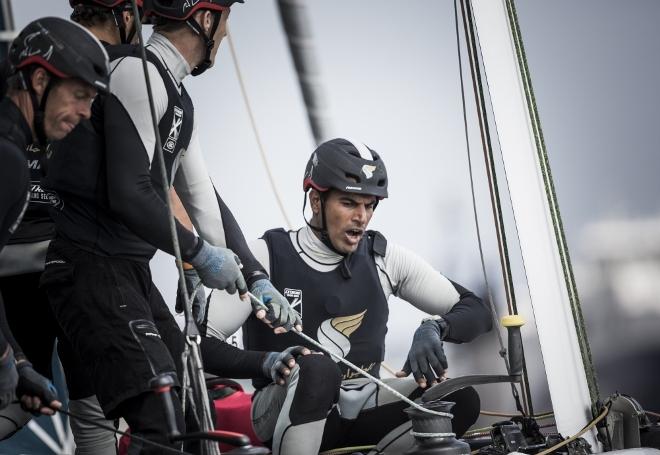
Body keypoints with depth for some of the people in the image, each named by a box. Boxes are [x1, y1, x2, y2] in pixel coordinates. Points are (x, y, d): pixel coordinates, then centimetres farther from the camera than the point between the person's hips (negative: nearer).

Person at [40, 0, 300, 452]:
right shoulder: (138, 73, -14)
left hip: (130, 270, 11)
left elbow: (204, 198, 21)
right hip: (89, 266, -11)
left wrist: (258, 280, 15)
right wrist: (200, 253, -10)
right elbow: (128, 195, -22)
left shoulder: (178, 100, 18)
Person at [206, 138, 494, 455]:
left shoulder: (384, 259, 0)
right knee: (316, 370, -37)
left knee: (460, 401, -20)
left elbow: (476, 311, 2)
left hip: (359, 410, 4)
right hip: (288, 418, -4)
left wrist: (434, 328, -20)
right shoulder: (268, 257, -10)